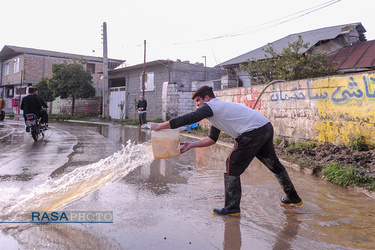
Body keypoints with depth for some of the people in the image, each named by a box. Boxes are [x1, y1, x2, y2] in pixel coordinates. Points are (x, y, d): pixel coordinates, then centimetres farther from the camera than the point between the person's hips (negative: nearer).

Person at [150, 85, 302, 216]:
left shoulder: (209, 107, -5)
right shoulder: (217, 111, 25)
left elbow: (186, 119, -10)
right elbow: (212, 139, 25)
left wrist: (159, 126, -2)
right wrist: (191, 145, 19)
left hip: (254, 133, -11)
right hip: (267, 127, 11)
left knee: (233, 166, -1)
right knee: (273, 163, 24)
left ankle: (232, 207, 7)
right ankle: (293, 197, 40)